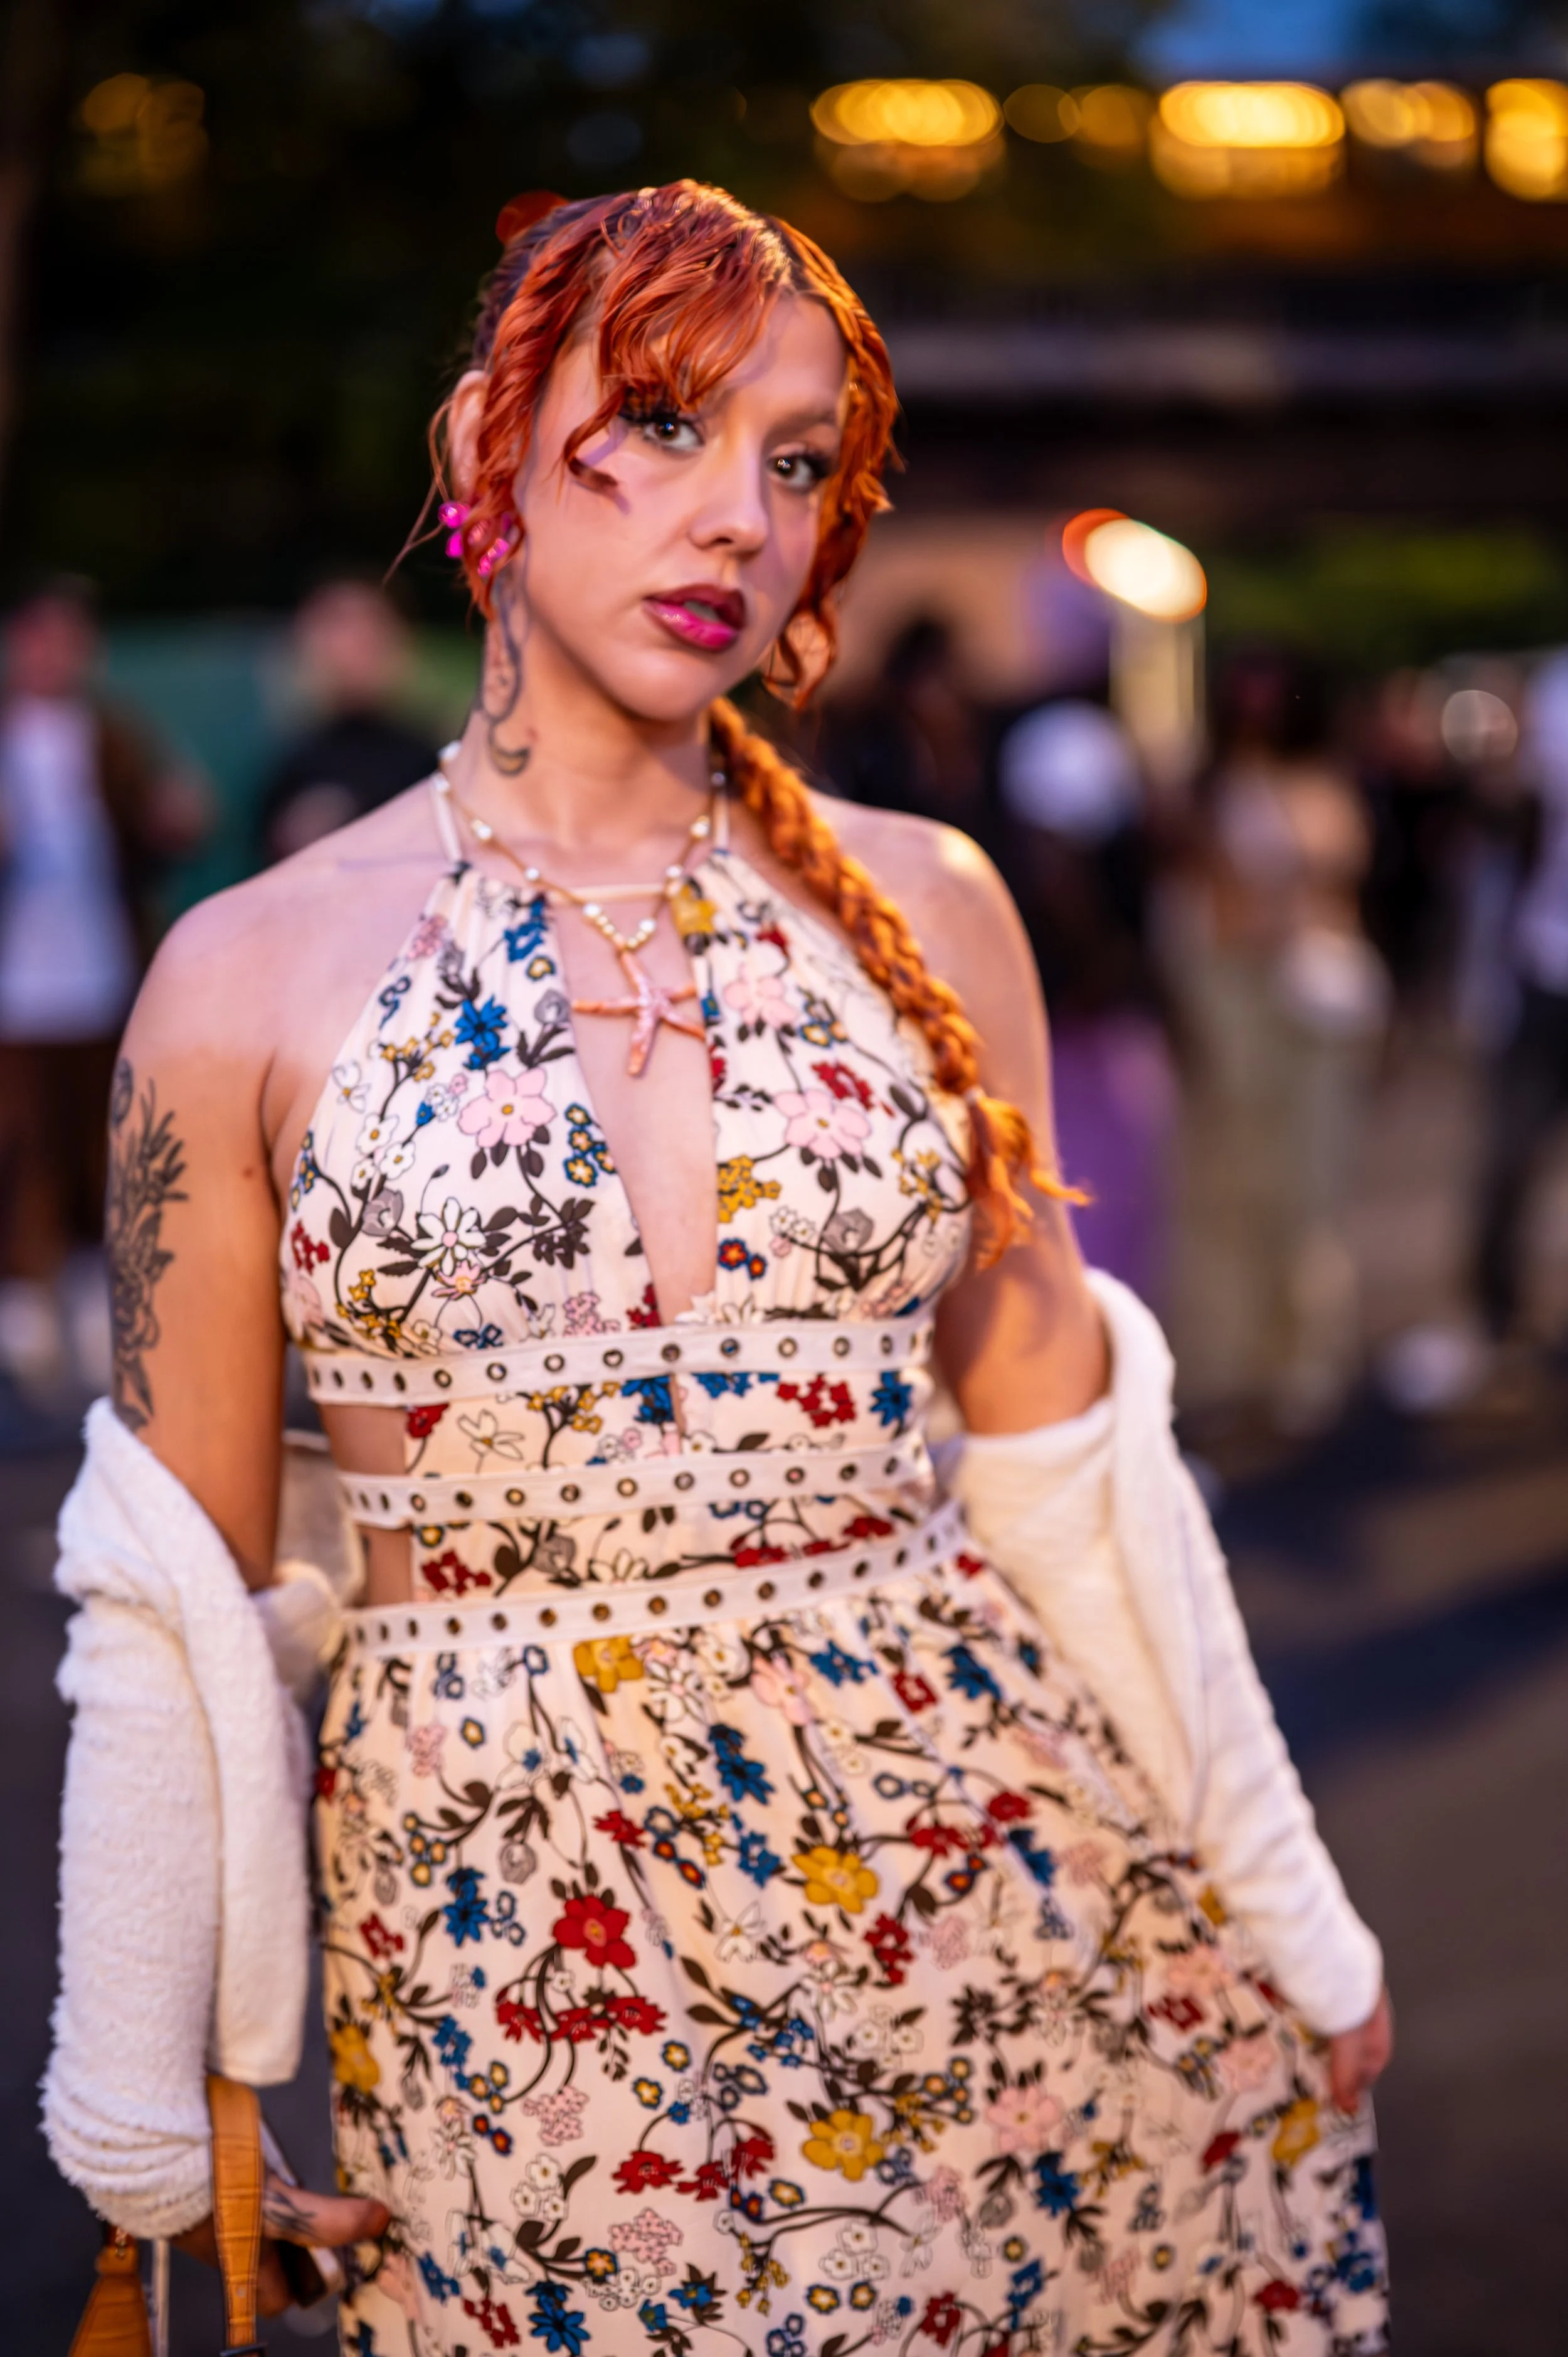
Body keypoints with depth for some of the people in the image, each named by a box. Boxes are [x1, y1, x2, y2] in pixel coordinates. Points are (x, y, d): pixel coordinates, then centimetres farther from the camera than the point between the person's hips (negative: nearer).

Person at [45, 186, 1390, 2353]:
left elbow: (1069, 1464, 8)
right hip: (521, 1959, -2)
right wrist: (141, 2125, 3)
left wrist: (1291, 1923, 10)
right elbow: (177, 1596, 2)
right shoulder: (255, 978, -2)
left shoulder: (921, 907, 3)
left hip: (986, 1864, 2)